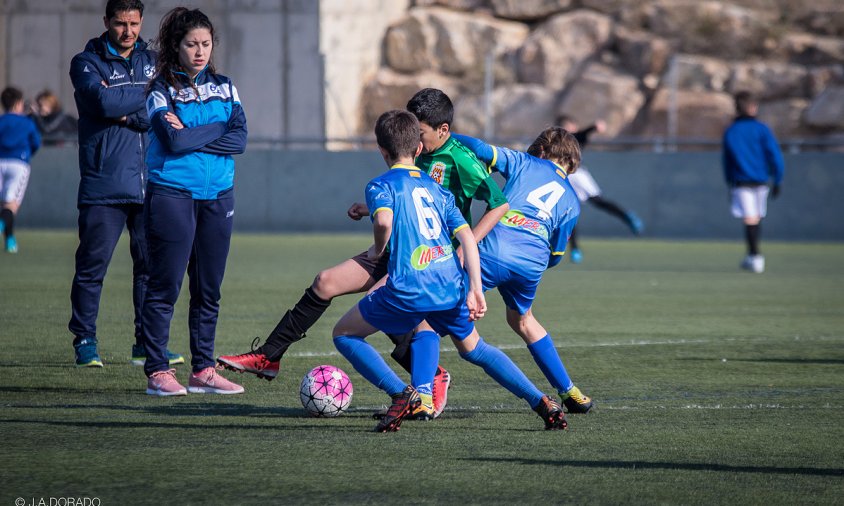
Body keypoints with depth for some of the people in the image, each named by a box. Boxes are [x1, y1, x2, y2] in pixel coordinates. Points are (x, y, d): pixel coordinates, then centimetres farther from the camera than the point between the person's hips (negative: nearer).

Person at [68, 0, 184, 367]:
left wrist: (126, 111, -12)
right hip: (103, 185, -4)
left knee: (152, 265, 5)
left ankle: (148, 343, 13)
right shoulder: (87, 63, 3)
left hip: (150, 182, 4)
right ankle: (85, 341, 7)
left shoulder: (152, 61, 14)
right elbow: (104, 103, -16)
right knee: (92, 265, -3)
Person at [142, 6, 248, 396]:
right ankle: (157, 372, -1)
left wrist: (191, 135, -11)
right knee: (165, 286, -5)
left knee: (209, 289, 7)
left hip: (217, 196, 5)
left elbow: (240, 139, -2)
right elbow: (173, 140, -17)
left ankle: (203, 371, 13)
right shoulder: (162, 89, -2)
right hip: (172, 196, -5)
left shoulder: (223, 86, 11)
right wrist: (218, 128, -7)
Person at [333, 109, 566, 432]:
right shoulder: (437, 189, 20)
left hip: (408, 290, -6)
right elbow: (467, 235, 9)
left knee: (344, 334, 13)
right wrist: (475, 289, 5)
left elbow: (383, 220, -20)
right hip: (451, 289, 6)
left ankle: (402, 393, -6)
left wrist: (378, 250, 1)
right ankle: (543, 403, 17)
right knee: (473, 348, 29)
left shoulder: (381, 185, 4)